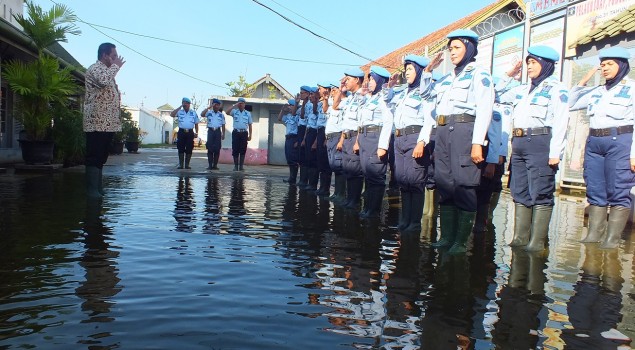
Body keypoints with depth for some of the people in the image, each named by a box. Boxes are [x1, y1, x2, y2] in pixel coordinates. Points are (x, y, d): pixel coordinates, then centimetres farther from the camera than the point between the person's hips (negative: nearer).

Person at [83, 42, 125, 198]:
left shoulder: (107, 70, 23)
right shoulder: (95, 68, -8)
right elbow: (104, 80, -31)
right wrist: (116, 66, -16)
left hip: (108, 123, 10)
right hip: (97, 123, -10)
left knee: (101, 157, 13)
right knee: (94, 157, -8)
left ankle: (99, 188, 19)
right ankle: (92, 190, -7)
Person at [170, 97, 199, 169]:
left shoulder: (194, 113, 10)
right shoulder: (179, 112, 7)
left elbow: (196, 124, 12)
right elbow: (172, 114, -11)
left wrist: (196, 132, 2)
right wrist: (180, 107, -8)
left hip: (190, 132, 0)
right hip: (181, 132, 0)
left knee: (189, 149, 0)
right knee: (181, 149, 0)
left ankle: (187, 164, 9)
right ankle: (180, 164, 7)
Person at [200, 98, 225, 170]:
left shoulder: (221, 115, 12)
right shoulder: (209, 113, 6)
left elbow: (223, 125, 12)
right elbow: (202, 114, -15)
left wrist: (223, 134, 5)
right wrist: (209, 107, -14)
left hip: (218, 131, 1)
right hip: (210, 131, -1)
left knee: (217, 149, 0)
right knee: (210, 148, -3)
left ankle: (215, 165, 6)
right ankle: (210, 165, 0)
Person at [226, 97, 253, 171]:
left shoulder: (248, 113, 12)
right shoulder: (234, 111, 7)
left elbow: (250, 125, 11)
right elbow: (227, 112, -13)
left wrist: (250, 135, 5)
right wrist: (234, 105, -14)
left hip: (244, 133, 1)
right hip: (236, 132, -1)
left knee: (243, 150, 0)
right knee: (235, 150, -1)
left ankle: (241, 166, 5)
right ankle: (236, 166, 5)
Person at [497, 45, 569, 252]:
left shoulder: (556, 89, 1)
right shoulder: (525, 89, 22)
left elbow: (560, 123, -9)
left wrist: (555, 153, -16)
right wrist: (509, 75, 24)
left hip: (540, 143, -7)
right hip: (519, 144, 8)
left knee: (540, 194, -8)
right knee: (520, 193, 6)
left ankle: (537, 241, -7)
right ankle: (520, 237, 10)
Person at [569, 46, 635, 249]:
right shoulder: (598, 92, 18)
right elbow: (571, 104, 23)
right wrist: (583, 82, 14)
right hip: (594, 143, 6)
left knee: (618, 193, -6)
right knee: (595, 192, 4)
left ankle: (612, 238, -4)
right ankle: (594, 233, 8)